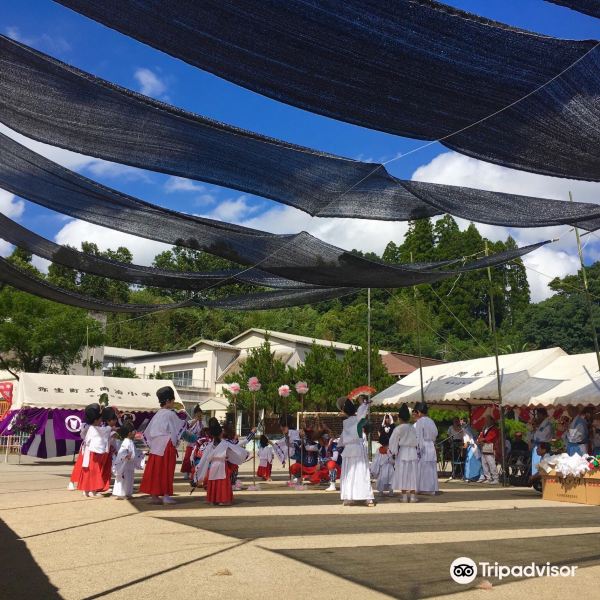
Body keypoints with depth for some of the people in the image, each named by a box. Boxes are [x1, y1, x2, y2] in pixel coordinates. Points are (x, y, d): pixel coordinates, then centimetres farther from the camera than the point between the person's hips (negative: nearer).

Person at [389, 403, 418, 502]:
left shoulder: (399, 429, -10)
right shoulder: (413, 428, 1)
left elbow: (393, 441, -8)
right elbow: (417, 441, 7)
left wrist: (394, 451, 4)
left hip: (402, 452, -3)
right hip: (413, 452, 3)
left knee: (403, 474, 3)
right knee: (412, 474, 7)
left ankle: (404, 496, 4)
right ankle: (413, 496, 8)